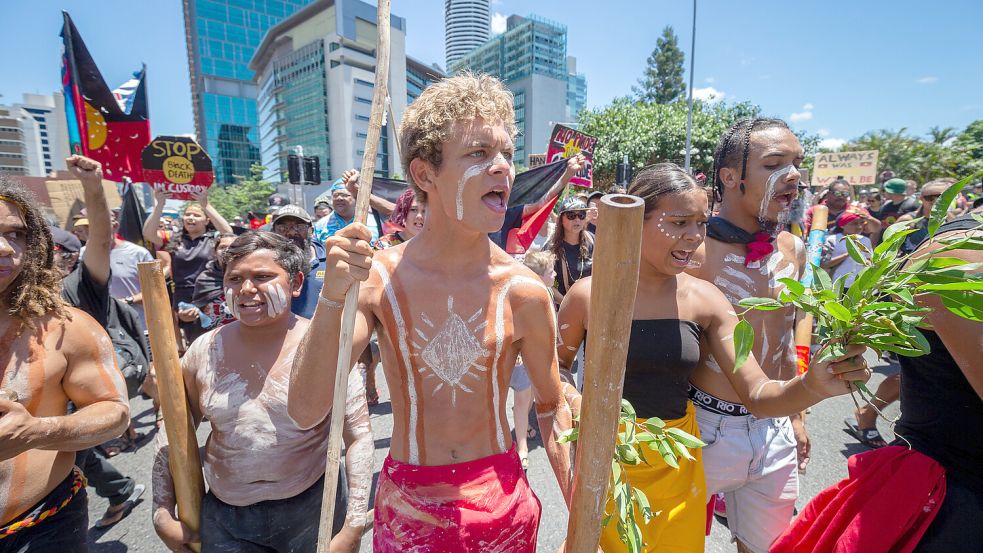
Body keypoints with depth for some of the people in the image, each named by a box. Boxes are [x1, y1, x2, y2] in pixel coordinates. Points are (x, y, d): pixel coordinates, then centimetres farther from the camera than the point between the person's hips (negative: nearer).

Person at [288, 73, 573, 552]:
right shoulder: (377, 279, -15)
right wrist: (332, 297, -31)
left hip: (503, 506, 1)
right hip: (406, 506, 0)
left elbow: (552, 409, -3)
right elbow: (306, 413, -18)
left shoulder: (523, 292, -15)